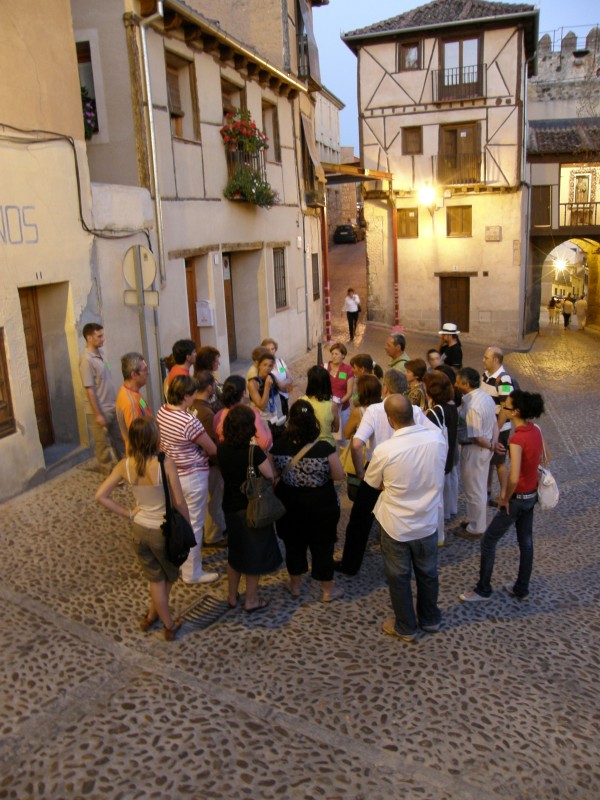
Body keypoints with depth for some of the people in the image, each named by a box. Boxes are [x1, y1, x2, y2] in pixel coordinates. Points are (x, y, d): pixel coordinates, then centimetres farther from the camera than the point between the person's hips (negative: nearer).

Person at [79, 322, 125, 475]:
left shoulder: (100, 353, 6)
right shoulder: (86, 359, -20)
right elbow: (89, 390, -21)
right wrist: (98, 414, -20)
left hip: (112, 407, 8)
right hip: (99, 410, -8)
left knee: (120, 439, 18)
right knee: (103, 444, 6)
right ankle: (110, 475, 17)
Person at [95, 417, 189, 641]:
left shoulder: (125, 465, -11)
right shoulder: (165, 463, -25)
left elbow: (101, 496, -8)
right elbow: (179, 503, -19)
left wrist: (128, 513, -1)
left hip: (139, 530, 4)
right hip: (164, 531, -4)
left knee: (155, 578, 25)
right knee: (169, 577, 26)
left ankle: (160, 620, 40)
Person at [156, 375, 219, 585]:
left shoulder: (162, 411, -5)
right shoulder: (189, 422, -29)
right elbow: (213, 450, -18)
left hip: (171, 473, 8)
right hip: (192, 478, -8)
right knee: (193, 525, 7)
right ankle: (192, 573, 21)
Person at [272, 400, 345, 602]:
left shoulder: (279, 448, -16)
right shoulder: (325, 448, -23)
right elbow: (339, 476, -12)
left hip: (290, 505, 2)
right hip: (321, 505, -2)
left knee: (293, 545, 20)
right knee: (323, 547, 14)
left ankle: (295, 586, 37)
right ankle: (328, 590, 30)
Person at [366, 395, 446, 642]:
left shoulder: (384, 451, -26)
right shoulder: (437, 438, -17)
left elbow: (373, 483, -5)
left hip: (396, 526, -3)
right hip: (428, 522, 3)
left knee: (399, 577, 18)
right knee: (428, 574, 24)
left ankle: (406, 628, 35)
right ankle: (430, 620, 44)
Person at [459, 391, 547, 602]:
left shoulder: (517, 439, -28)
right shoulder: (536, 430, -3)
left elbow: (514, 478, -34)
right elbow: (544, 460, 11)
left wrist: (505, 498, -16)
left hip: (517, 499, -8)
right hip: (532, 495, 8)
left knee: (488, 541, 7)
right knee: (526, 542, 19)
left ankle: (483, 590, 19)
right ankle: (521, 589, 34)